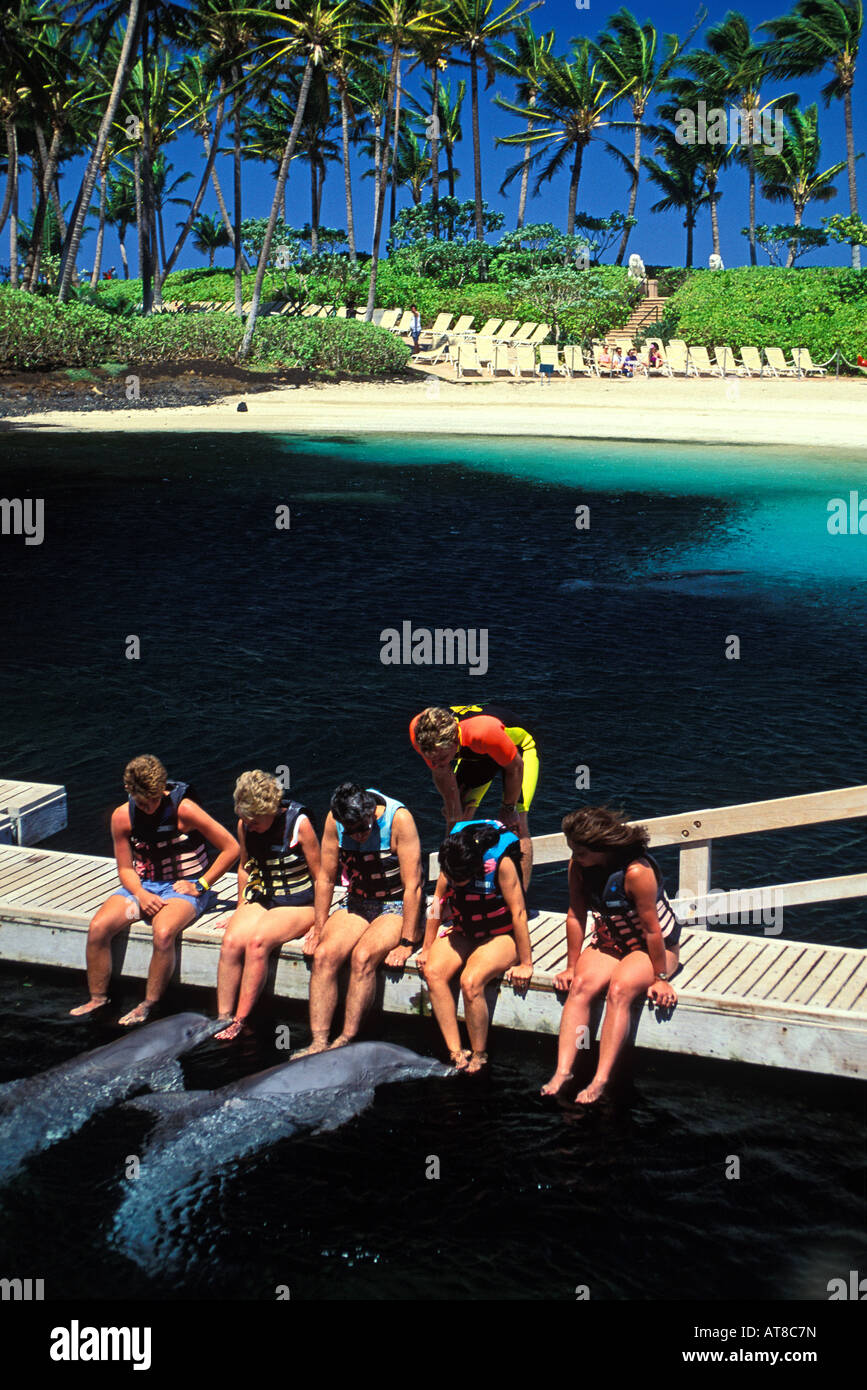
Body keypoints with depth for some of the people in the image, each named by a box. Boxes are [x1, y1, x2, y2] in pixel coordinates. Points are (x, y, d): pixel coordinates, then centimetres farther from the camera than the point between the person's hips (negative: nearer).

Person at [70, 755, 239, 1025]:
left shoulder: (184, 809, -15)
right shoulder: (122, 817, -3)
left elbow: (231, 848, -11)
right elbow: (125, 868, 7)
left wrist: (201, 885, -10)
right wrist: (140, 895, -14)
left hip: (184, 888, -4)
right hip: (143, 885, 4)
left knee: (163, 934, -35)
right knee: (98, 928, -21)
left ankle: (149, 1005, -16)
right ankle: (98, 999, -1)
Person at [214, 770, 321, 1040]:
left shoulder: (298, 823, -14)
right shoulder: (245, 825, 1)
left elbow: (319, 876, -8)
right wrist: (241, 910, 17)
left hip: (298, 904, -5)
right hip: (260, 899, 5)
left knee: (257, 941, -31)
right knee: (231, 941, -25)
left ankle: (240, 1022, -24)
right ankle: (223, 1018, -22)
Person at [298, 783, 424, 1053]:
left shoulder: (398, 818, -20)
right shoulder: (334, 820, -7)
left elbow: (413, 885, -19)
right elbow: (325, 878, 4)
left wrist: (407, 943, -21)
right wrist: (320, 928, 2)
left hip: (398, 907, -4)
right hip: (356, 904, 4)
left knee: (363, 956, -31)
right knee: (323, 955, -22)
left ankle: (347, 1041, -24)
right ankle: (318, 1043, -23)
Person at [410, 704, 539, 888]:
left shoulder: (484, 731, -46)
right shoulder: (418, 731, -33)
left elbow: (515, 767, -26)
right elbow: (443, 776, -15)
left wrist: (507, 809, -12)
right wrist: (456, 820, -12)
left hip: (519, 746, -4)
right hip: (475, 754, 5)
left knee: (516, 824, -15)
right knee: (454, 819, -4)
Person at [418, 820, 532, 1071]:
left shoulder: (501, 861, -26)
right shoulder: (450, 862, -10)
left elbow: (518, 912, -20)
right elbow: (439, 901, 3)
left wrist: (525, 964, -16)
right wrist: (427, 948, 7)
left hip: (501, 935, -5)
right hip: (463, 933, 5)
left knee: (471, 981, -30)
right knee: (433, 972, -22)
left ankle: (479, 1057, -11)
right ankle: (456, 1055, -18)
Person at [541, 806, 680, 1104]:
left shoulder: (637, 872, -30)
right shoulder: (578, 866, -10)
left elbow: (652, 930, -24)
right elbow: (576, 916, -1)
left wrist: (660, 978, -17)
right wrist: (571, 966, 3)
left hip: (652, 948, -5)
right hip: (608, 943, 5)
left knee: (619, 990, -32)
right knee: (580, 985, -24)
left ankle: (600, 1080, -33)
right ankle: (562, 1071, -29)